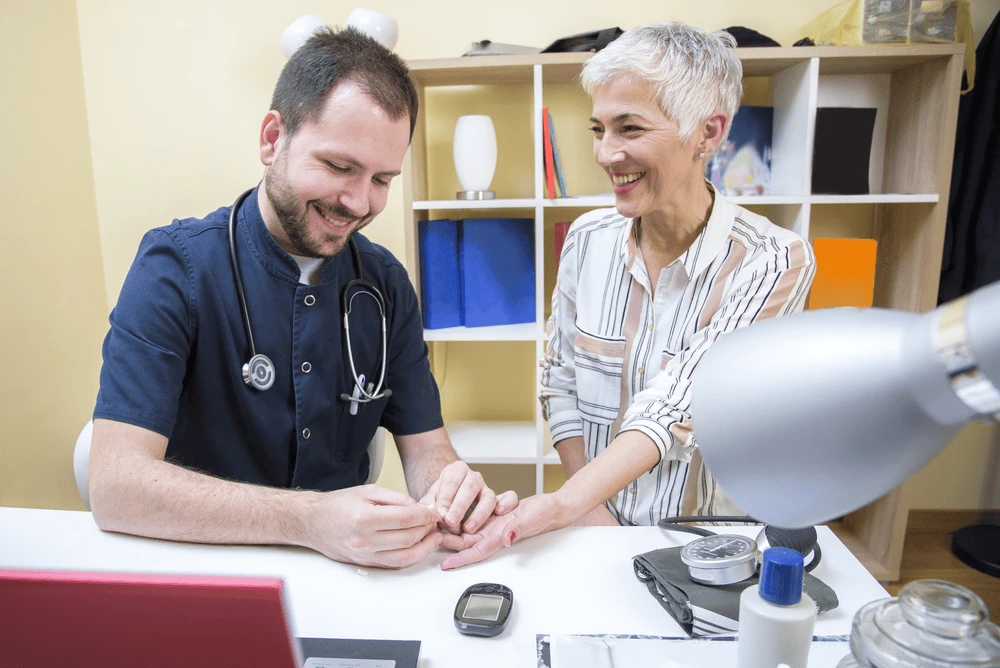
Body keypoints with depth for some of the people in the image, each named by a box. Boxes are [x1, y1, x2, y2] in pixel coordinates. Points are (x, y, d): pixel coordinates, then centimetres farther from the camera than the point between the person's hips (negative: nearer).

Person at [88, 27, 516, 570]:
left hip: (350, 574, 4)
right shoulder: (177, 267, -13)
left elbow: (425, 446, 1)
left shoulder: (386, 284, 0)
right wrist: (309, 520, -32)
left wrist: (450, 491, -22)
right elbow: (114, 485, -20)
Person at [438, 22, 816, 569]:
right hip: (593, 518, 2)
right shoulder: (587, 238, -3)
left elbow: (679, 403, -22)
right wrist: (591, 511, -6)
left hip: (711, 543, -1)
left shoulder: (774, 262, -14)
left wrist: (562, 505, -33)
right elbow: (559, 380, 2)